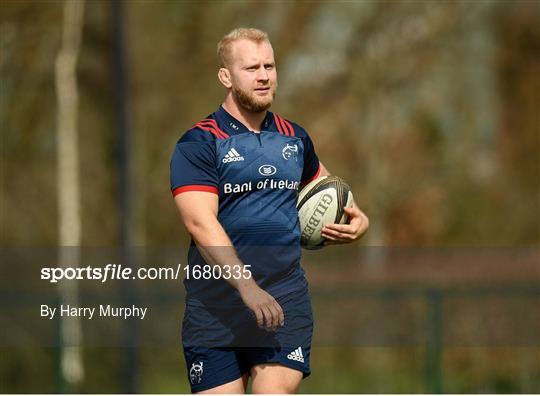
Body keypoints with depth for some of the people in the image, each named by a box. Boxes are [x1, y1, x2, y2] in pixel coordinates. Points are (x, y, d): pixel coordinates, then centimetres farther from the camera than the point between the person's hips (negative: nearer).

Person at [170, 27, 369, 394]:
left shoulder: (295, 138, 13)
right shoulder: (199, 144, -4)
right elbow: (200, 222, -17)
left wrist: (356, 220, 12)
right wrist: (246, 286, -27)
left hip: (285, 304, 3)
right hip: (217, 305, -3)